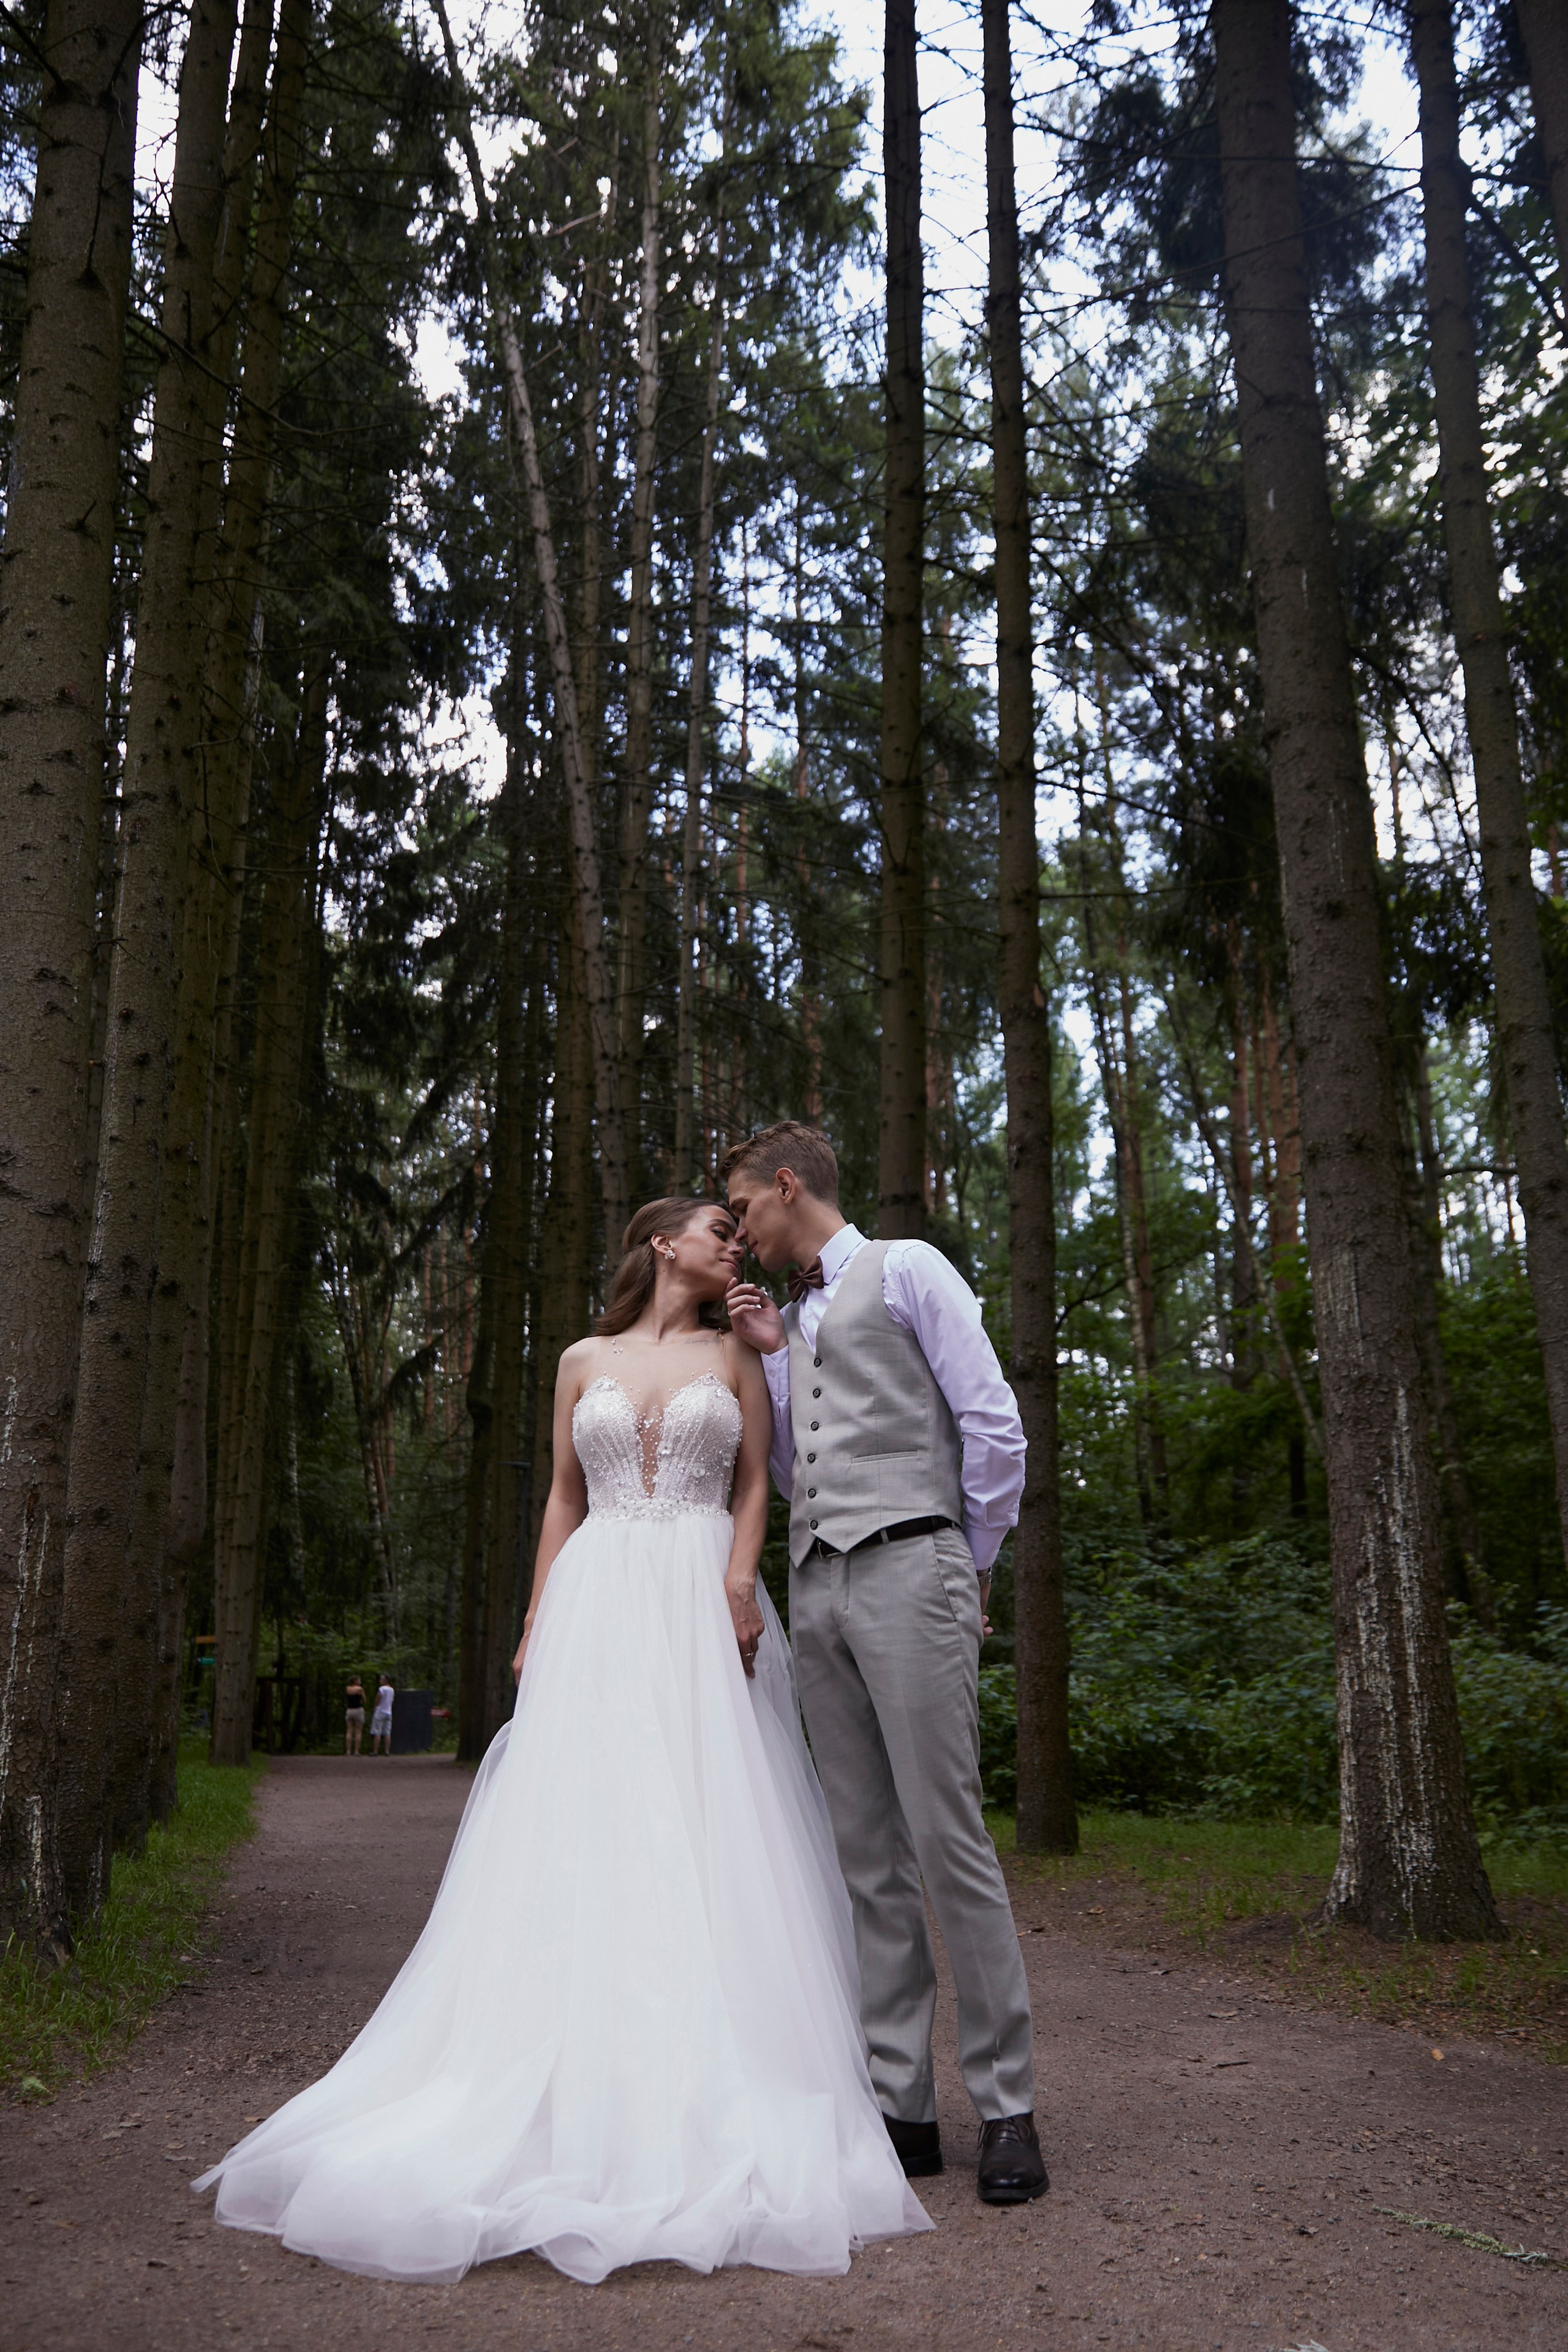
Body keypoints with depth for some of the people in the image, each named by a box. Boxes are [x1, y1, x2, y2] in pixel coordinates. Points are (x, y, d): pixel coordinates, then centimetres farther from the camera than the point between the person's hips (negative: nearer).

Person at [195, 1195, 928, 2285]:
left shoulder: (734, 1355, 11)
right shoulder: (584, 1362, 13)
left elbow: (754, 1484, 6)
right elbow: (564, 1500, 13)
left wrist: (739, 1583, -11)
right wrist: (536, 1624, 5)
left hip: (702, 1609, -1)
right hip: (600, 1607, 1)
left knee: (707, 1835, -5)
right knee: (585, 1836, -3)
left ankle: (704, 2093, 1)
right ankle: (582, 2086, 4)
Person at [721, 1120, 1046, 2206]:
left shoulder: (907, 1270, 3)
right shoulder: (789, 1316, 23)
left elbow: (993, 1426, -3)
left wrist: (975, 1568, 2)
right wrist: (770, 1354, 12)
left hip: (906, 1567, -7)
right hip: (817, 1586, 7)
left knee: (948, 1840, -8)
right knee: (869, 1858, 6)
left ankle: (1008, 2107, 2)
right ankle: (902, 2106, 11)